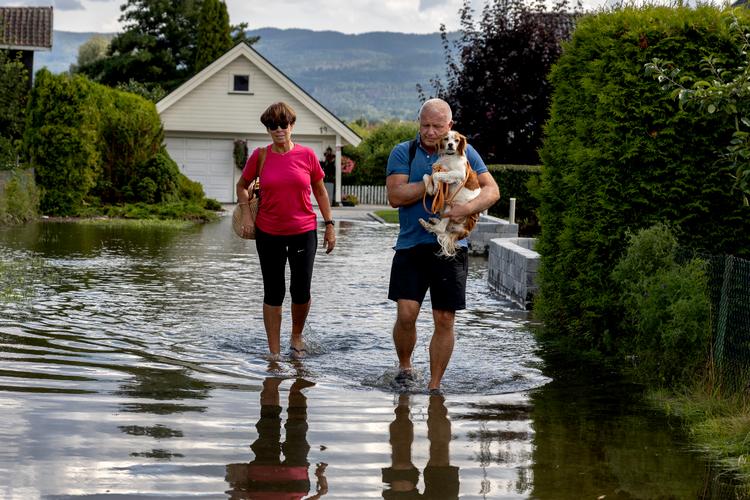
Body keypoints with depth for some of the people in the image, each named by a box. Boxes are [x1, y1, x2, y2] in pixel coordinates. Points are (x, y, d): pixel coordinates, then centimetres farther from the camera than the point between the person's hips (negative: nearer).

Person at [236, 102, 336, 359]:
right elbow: (242, 186, 13)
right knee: (273, 293, 4)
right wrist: (246, 213, -1)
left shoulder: (307, 155, -4)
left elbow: (320, 191, 8)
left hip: (303, 232, 0)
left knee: (301, 292, -2)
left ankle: (297, 336, 27)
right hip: (268, 234, 0)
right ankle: (274, 352, 12)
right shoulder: (260, 156, -3)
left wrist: (329, 225, 5)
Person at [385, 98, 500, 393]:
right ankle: (404, 365, 19)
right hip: (411, 245, -1)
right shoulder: (403, 153, 3)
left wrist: (467, 208, -19)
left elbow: (492, 190, 0)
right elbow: (395, 195, -9)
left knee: (444, 320, 2)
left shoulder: (465, 153, 6)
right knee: (406, 313, -9)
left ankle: (434, 385, 13)